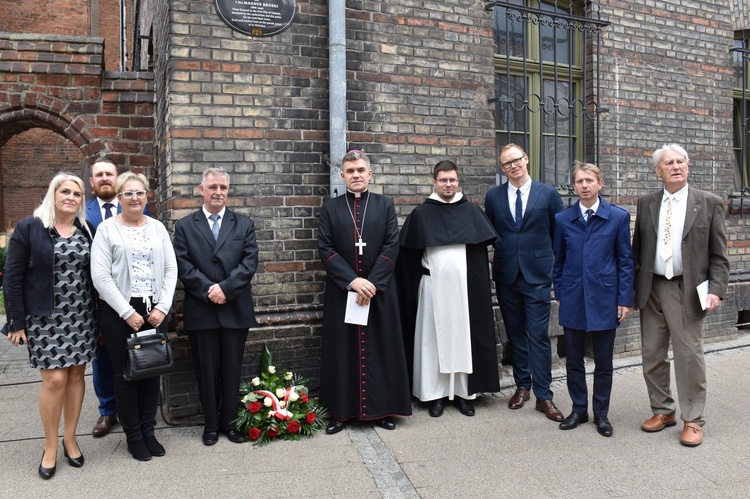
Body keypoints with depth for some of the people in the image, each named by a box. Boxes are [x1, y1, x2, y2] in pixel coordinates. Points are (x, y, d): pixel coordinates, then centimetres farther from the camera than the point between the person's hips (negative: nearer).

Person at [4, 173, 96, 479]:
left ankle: (70, 437, 24)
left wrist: (98, 316, 3)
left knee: (76, 375, 7)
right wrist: (17, 322, -7)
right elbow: (13, 278, -4)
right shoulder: (28, 228, -4)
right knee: (54, 379, -4)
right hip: (45, 318, -3)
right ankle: (50, 447, 15)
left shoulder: (87, 231, 6)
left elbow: (96, 274, 7)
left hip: (81, 317, 3)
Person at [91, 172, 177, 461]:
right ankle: (133, 435, 19)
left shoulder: (157, 228, 8)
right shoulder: (107, 229, -2)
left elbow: (171, 270, 6)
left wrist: (162, 307, -5)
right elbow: (100, 275, -8)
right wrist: (127, 312, -12)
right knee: (125, 374, 5)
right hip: (119, 312, -3)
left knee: (152, 371, 8)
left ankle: (148, 431, 22)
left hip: (154, 312, 3)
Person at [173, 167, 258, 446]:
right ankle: (211, 424, 22)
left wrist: (225, 288, -14)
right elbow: (183, 266, -3)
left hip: (236, 310, 1)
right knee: (206, 370, 8)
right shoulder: (184, 226, 7)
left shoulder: (244, 225, 9)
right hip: (201, 311, 0)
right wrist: (209, 291, -14)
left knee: (232, 369, 8)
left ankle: (229, 421, 22)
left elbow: (250, 262, -2)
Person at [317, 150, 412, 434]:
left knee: (381, 349, 5)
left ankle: (381, 409, 18)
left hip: (379, 290, 0)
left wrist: (372, 282, -12)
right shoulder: (330, 208, 5)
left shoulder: (385, 206, 6)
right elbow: (325, 248, -3)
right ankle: (341, 411, 16)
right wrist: (352, 281, -14)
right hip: (342, 291, 0)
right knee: (342, 351, 5)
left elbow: (391, 246, -2)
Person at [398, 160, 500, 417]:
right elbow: (408, 254, 4)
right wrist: (411, 287, -1)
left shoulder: (472, 211, 6)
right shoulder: (421, 214, 2)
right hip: (433, 287, -1)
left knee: (463, 336, 6)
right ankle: (435, 393, 13)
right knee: (433, 338, 4)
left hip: (465, 286, 1)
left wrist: (479, 285, 3)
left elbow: (481, 250, 9)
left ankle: (463, 391, 17)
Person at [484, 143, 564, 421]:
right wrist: (498, 260, 6)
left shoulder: (549, 194, 1)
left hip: (537, 275, -2)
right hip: (506, 276, 3)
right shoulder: (493, 197, 6)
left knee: (539, 335, -3)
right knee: (515, 334, 12)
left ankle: (543, 396, 6)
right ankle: (522, 385, 26)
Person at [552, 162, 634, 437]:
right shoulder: (562, 219, 4)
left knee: (603, 363, 9)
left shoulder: (619, 216, 0)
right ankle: (579, 409, 26)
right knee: (573, 360, 10)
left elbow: (625, 260, 0)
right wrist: (560, 294, 7)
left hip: (605, 300, -1)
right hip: (572, 301, 2)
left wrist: (625, 299, -4)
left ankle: (601, 413, 24)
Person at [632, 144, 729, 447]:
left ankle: (693, 420, 15)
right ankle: (663, 411, 27)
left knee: (689, 355, 0)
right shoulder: (646, 204, 9)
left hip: (687, 290, -3)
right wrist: (631, 289, 7)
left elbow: (718, 255, 0)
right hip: (651, 289, 3)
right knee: (652, 354, 10)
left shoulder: (709, 203, 1)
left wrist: (716, 289, -10)